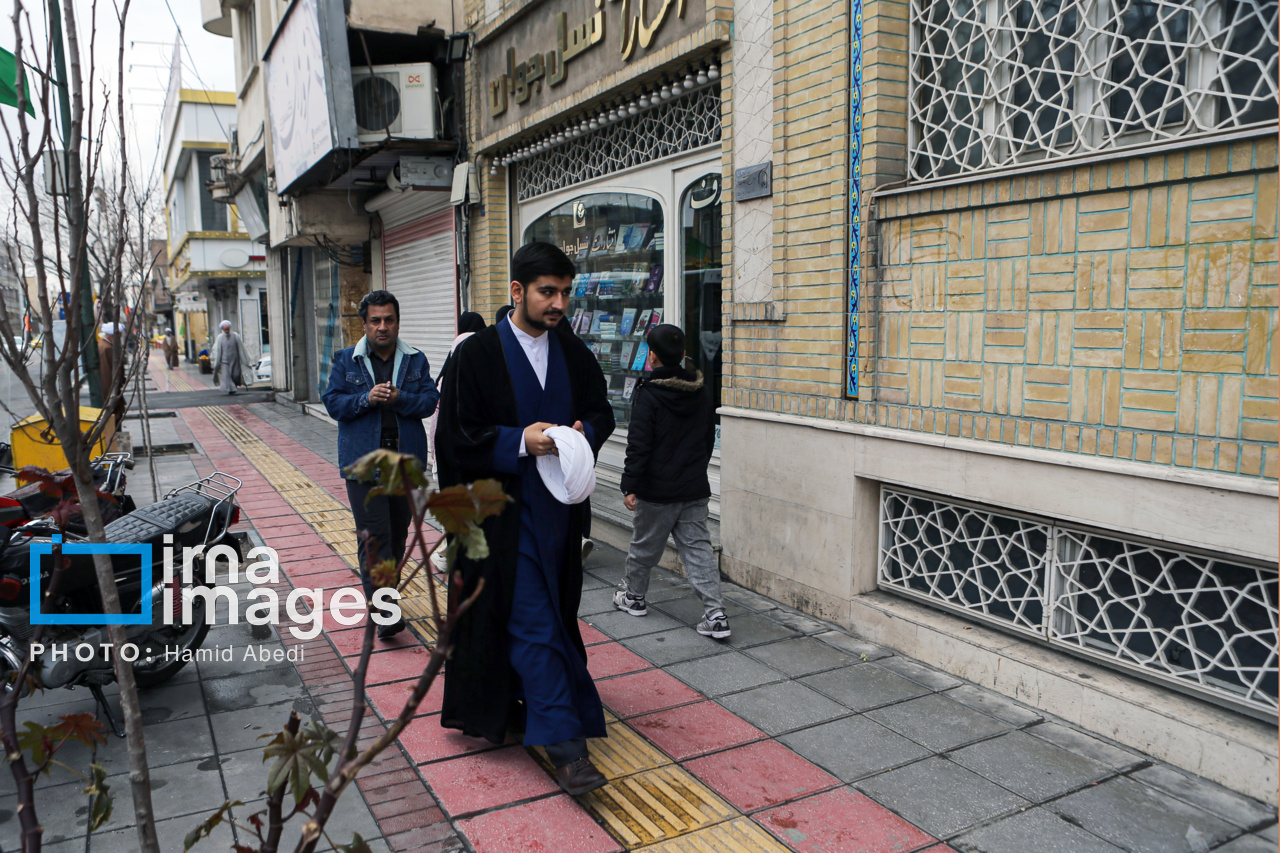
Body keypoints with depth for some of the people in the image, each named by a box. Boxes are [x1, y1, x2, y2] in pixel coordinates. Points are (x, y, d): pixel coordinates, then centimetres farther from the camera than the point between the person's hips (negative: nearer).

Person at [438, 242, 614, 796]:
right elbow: (456, 432, -9)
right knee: (533, 622, -6)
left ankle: (516, 703, 35)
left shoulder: (574, 355, 7)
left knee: (552, 616, 14)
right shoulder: (477, 354, -7)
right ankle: (563, 742, -2)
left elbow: (601, 410, 16)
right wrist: (519, 441, -21)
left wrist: (586, 430, -7)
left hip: (560, 506, 6)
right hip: (506, 509, -5)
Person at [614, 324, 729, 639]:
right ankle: (715, 614, -4)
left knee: (645, 544, 14)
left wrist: (630, 486, -11)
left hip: (657, 491, -5)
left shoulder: (648, 395, -14)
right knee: (698, 547, 5)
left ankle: (633, 595, 35)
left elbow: (638, 446, -17)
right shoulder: (702, 394, 6)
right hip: (695, 489, 5)